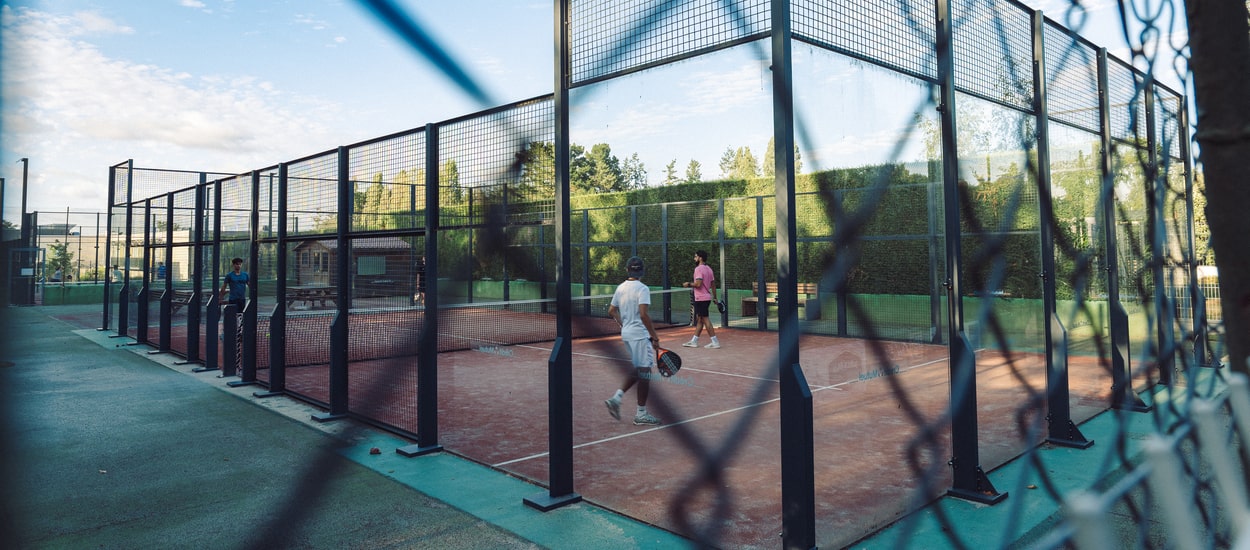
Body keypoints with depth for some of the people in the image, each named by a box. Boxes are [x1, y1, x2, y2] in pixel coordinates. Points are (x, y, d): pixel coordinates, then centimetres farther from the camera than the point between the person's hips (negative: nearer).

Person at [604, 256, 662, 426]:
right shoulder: (642, 289, -14)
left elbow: (612, 311, 15)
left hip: (626, 334, 8)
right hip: (640, 334, -8)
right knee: (644, 371, 0)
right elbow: (643, 315, -22)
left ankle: (616, 398, 12)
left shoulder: (620, 288, 8)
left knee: (636, 370, 20)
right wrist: (654, 336, -15)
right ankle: (641, 414, 6)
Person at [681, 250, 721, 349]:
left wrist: (688, 284, -8)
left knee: (705, 320, -6)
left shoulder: (699, 269, -15)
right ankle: (694, 341, 20)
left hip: (701, 299, -10)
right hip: (707, 297, 10)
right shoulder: (708, 268, 14)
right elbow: (713, 284, 15)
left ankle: (715, 342, -5)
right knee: (699, 319, 13)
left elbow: (698, 284, -25)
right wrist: (715, 297, 18)